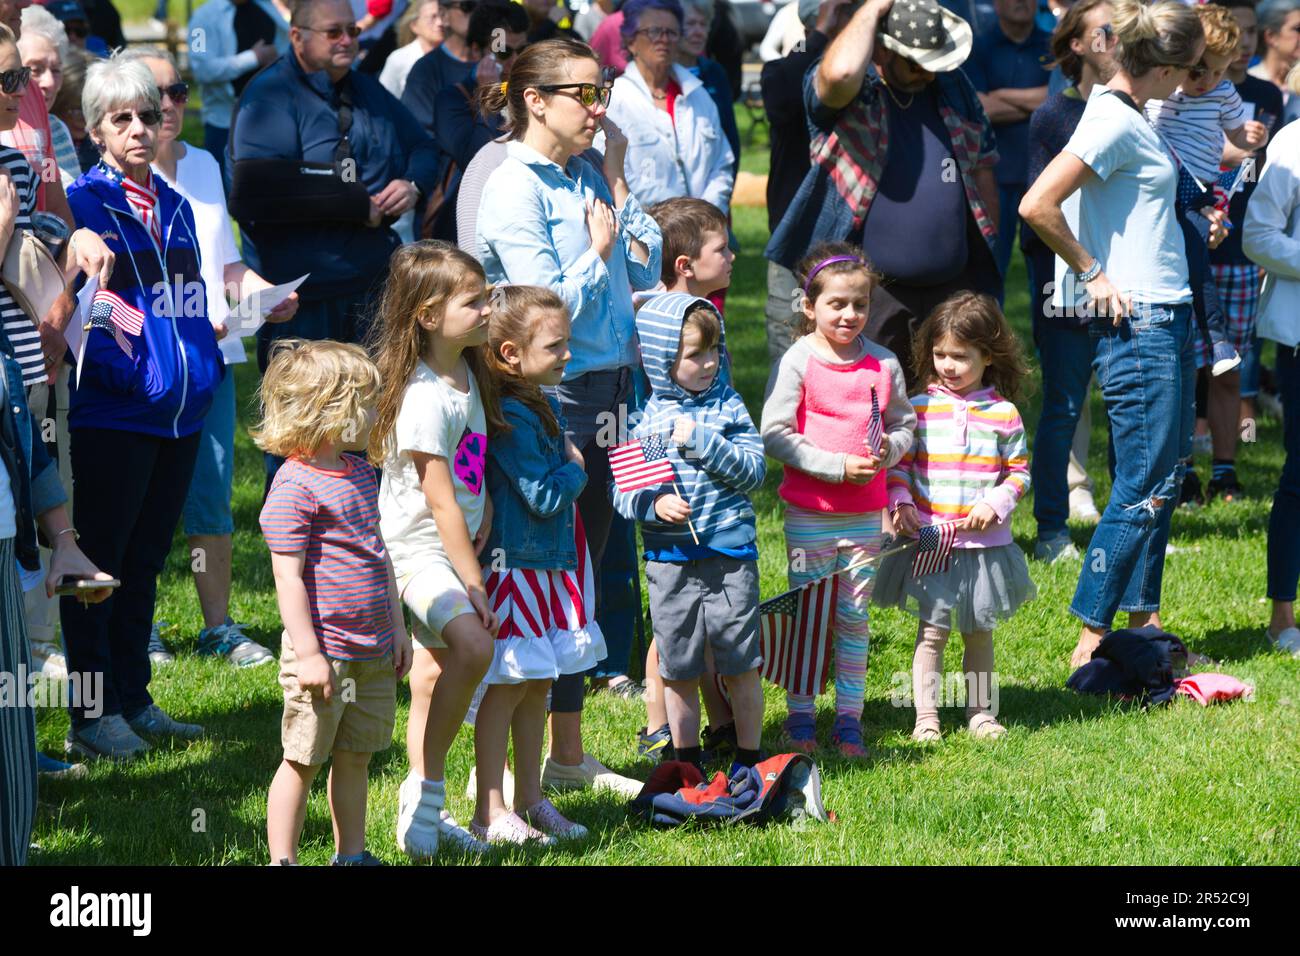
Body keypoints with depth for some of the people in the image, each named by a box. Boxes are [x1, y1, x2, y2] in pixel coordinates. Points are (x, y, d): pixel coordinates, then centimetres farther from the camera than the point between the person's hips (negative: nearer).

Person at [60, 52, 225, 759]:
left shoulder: (174, 208, 15)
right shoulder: (83, 203, -6)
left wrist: (205, 368, 8)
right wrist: (120, 368, -21)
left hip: (179, 411, 7)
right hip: (112, 414, -7)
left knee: (144, 560, 13)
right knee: (99, 561, -1)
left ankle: (133, 700, 21)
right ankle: (92, 716, 3)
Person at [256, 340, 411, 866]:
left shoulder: (360, 473, 13)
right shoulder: (295, 487, -15)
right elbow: (288, 577, -18)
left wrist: (396, 625, 22)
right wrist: (308, 653, -20)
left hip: (372, 652, 8)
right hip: (324, 652, -8)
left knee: (355, 759, 15)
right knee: (301, 760, -2)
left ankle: (351, 854, 23)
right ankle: (282, 859, 4)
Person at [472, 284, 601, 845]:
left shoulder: (541, 406, 11)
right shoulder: (509, 417, -20)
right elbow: (544, 496, -20)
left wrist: (568, 471, 0)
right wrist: (575, 468, -5)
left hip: (547, 565, 9)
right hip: (515, 565, -9)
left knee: (537, 685, 14)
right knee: (507, 686, -4)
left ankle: (530, 799, 23)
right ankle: (490, 814, 1)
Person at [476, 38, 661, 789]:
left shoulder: (587, 177, 9)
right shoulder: (516, 187, -14)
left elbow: (646, 271, 8)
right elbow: (551, 305, -20)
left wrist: (617, 183, 2)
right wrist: (598, 251, -7)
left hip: (606, 388, 8)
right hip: (550, 398, -8)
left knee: (586, 566, 14)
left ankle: (569, 753, 23)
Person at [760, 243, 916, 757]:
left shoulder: (883, 363, 3)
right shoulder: (799, 361, -8)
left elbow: (904, 424, 13)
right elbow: (774, 434, -11)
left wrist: (888, 449, -10)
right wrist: (837, 466, -17)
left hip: (865, 516, 3)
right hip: (809, 515, -3)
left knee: (855, 618, 7)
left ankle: (849, 717, 15)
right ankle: (800, 717, 13)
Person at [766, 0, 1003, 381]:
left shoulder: (954, 86, 12)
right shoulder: (848, 93, -5)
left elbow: (982, 167, 20)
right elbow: (840, 72, -32)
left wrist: (990, 246, 15)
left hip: (955, 284, 5)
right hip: (871, 291, -5)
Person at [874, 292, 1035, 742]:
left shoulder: (1003, 413, 0)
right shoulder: (919, 408, 0)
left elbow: (1019, 470, 4)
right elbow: (898, 463, 4)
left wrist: (995, 503, -11)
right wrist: (901, 503, -12)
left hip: (985, 541, 1)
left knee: (979, 631, 11)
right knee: (932, 630, -2)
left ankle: (980, 712, 21)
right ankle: (926, 717, 3)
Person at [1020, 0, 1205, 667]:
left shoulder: (1124, 110, 12)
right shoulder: (1114, 122, -17)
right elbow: (1036, 206, -25)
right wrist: (1093, 273, -14)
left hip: (1166, 317, 10)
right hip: (1135, 325, -10)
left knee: (1164, 479, 14)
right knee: (1142, 488, -7)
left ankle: (1143, 624, 21)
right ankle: (1090, 642, -3)